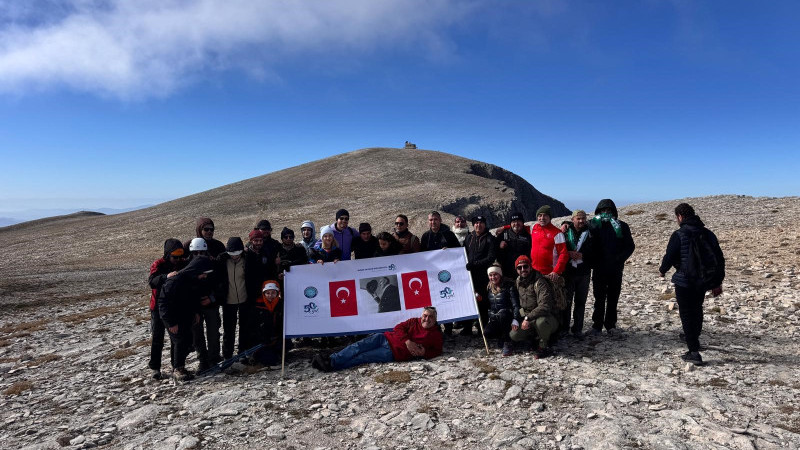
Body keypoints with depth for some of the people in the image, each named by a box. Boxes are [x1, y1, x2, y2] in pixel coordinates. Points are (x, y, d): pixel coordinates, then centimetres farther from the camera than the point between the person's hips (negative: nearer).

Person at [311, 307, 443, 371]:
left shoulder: (436, 335, 12)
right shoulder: (414, 321, 16)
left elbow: (437, 351, 10)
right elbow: (398, 328, 8)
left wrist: (424, 352, -11)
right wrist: (407, 341, -10)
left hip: (393, 353, -3)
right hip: (386, 338, 3)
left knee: (362, 357, -18)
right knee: (359, 347, -18)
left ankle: (331, 366, -24)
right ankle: (330, 360, -20)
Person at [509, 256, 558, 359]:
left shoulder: (539, 282, -19)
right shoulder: (518, 283, 6)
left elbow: (545, 306, -29)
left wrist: (528, 318, -30)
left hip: (547, 317, -6)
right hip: (528, 319, 6)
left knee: (541, 321, -40)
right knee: (514, 335, -13)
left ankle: (544, 346, -11)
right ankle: (537, 337, 11)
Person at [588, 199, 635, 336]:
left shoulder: (622, 226, 1)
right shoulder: (593, 225, 1)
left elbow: (630, 246, -1)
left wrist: (619, 259, -12)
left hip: (616, 269, 1)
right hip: (599, 269, -1)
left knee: (613, 299, 10)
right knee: (599, 299, 5)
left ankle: (611, 325, 21)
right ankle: (597, 325, 14)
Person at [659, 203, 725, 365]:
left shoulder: (679, 235, -14)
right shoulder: (708, 234, 7)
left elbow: (669, 257, -12)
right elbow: (719, 259, 9)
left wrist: (662, 270, 10)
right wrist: (717, 283, 15)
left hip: (684, 282, -7)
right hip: (703, 281, 7)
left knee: (687, 315, 0)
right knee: (697, 310, 26)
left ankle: (694, 352, -2)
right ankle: (694, 339, 45)